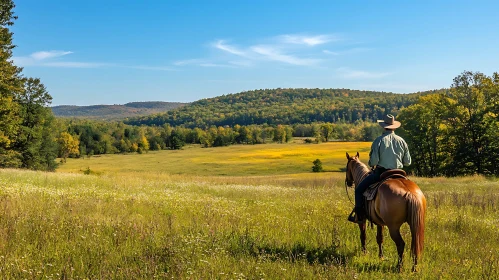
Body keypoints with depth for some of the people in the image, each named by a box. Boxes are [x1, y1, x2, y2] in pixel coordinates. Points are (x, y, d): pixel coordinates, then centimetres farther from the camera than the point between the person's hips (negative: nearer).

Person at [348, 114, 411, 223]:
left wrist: (372, 165, 6)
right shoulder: (401, 141, 3)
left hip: (380, 172, -5)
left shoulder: (379, 140, -11)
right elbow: (407, 162, 7)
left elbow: (373, 161, -16)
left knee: (359, 189, 8)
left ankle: (359, 215, 4)